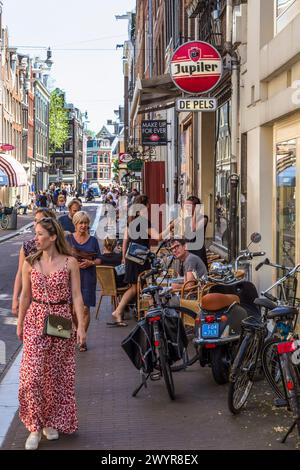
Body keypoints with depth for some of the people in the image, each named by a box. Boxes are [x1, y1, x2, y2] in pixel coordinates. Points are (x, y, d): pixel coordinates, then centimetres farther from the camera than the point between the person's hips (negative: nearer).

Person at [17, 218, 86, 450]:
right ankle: (35, 427, 2)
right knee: (32, 374, -7)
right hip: (35, 321, 1)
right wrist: (20, 323, 12)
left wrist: (81, 326, -8)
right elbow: (25, 295, 9)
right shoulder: (30, 263, 2)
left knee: (57, 374, 8)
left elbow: (76, 296, -4)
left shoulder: (70, 263, -4)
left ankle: (52, 422, 25)